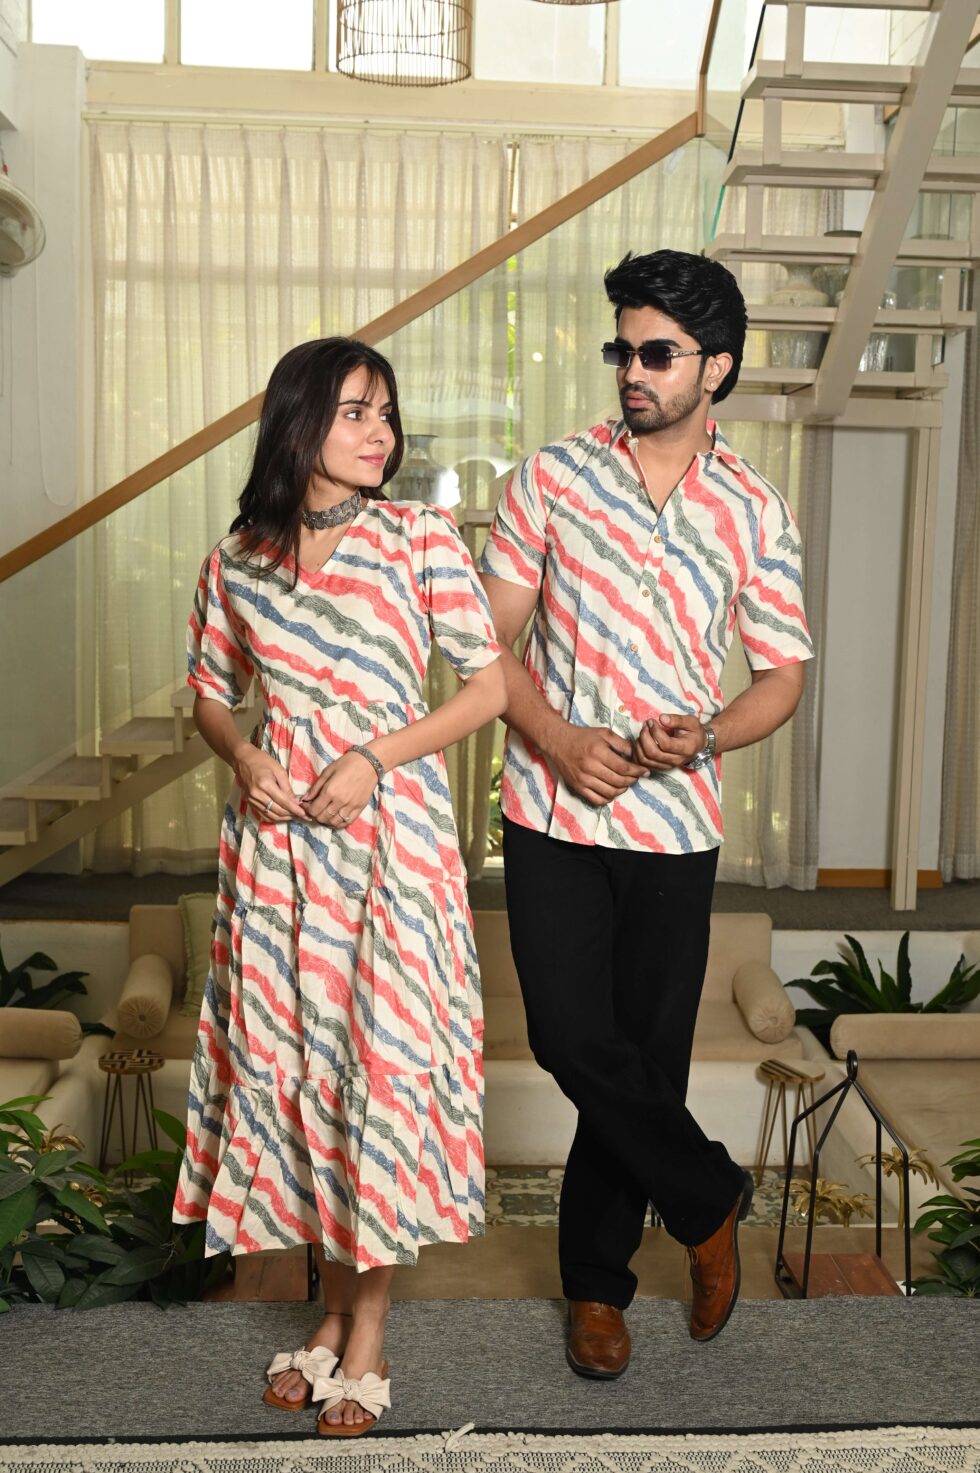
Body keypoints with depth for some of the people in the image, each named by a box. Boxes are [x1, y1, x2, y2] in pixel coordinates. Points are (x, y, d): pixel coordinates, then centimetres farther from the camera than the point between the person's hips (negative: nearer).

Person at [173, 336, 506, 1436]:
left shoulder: (420, 537, -3)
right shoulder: (236, 561, 6)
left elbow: (490, 686, -3)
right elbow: (210, 693, 16)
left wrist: (375, 758, -14)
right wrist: (242, 758, -5)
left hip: (390, 838, -3)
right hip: (277, 840, 3)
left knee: (384, 1066, 0)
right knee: (292, 1063, 8)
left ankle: (367, 1340, 17)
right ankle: (334, 1308, 28)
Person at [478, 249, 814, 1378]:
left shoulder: (755, 512, 3)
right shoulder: (552, 477, 1)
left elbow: (783, 674, 6)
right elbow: (492, 640, 2)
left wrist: (707, 735, -14)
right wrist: (557, 738, -15)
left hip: (674, 824, 1)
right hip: (554, 815, 0)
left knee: (648, 1055, 7)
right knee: (576, 1042, -8)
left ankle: (596, 1283, 27)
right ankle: (710, 1199, 20)